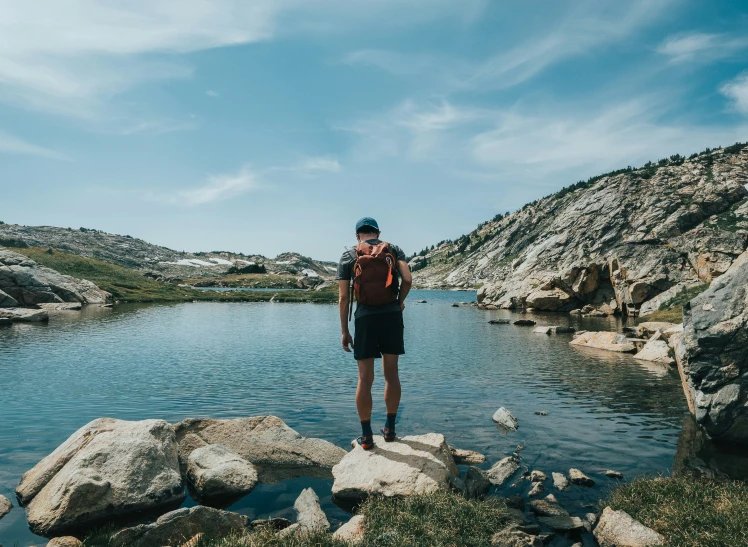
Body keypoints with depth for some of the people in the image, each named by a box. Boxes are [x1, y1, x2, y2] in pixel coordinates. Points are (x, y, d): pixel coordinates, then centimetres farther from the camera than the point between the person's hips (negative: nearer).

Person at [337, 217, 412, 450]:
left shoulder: (348, 256, 6)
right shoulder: (394, 250, 8)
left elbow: (344, 297, 0)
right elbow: (407, 279, -8)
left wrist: (344, 331, 5)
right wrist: (400, 301, 11)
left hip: (365, 317, -1)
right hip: (392, 315, 1)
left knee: (365, 378, 5)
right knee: (391, 373, 13)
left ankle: (366, 436, 11)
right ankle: (390, 428, 22)